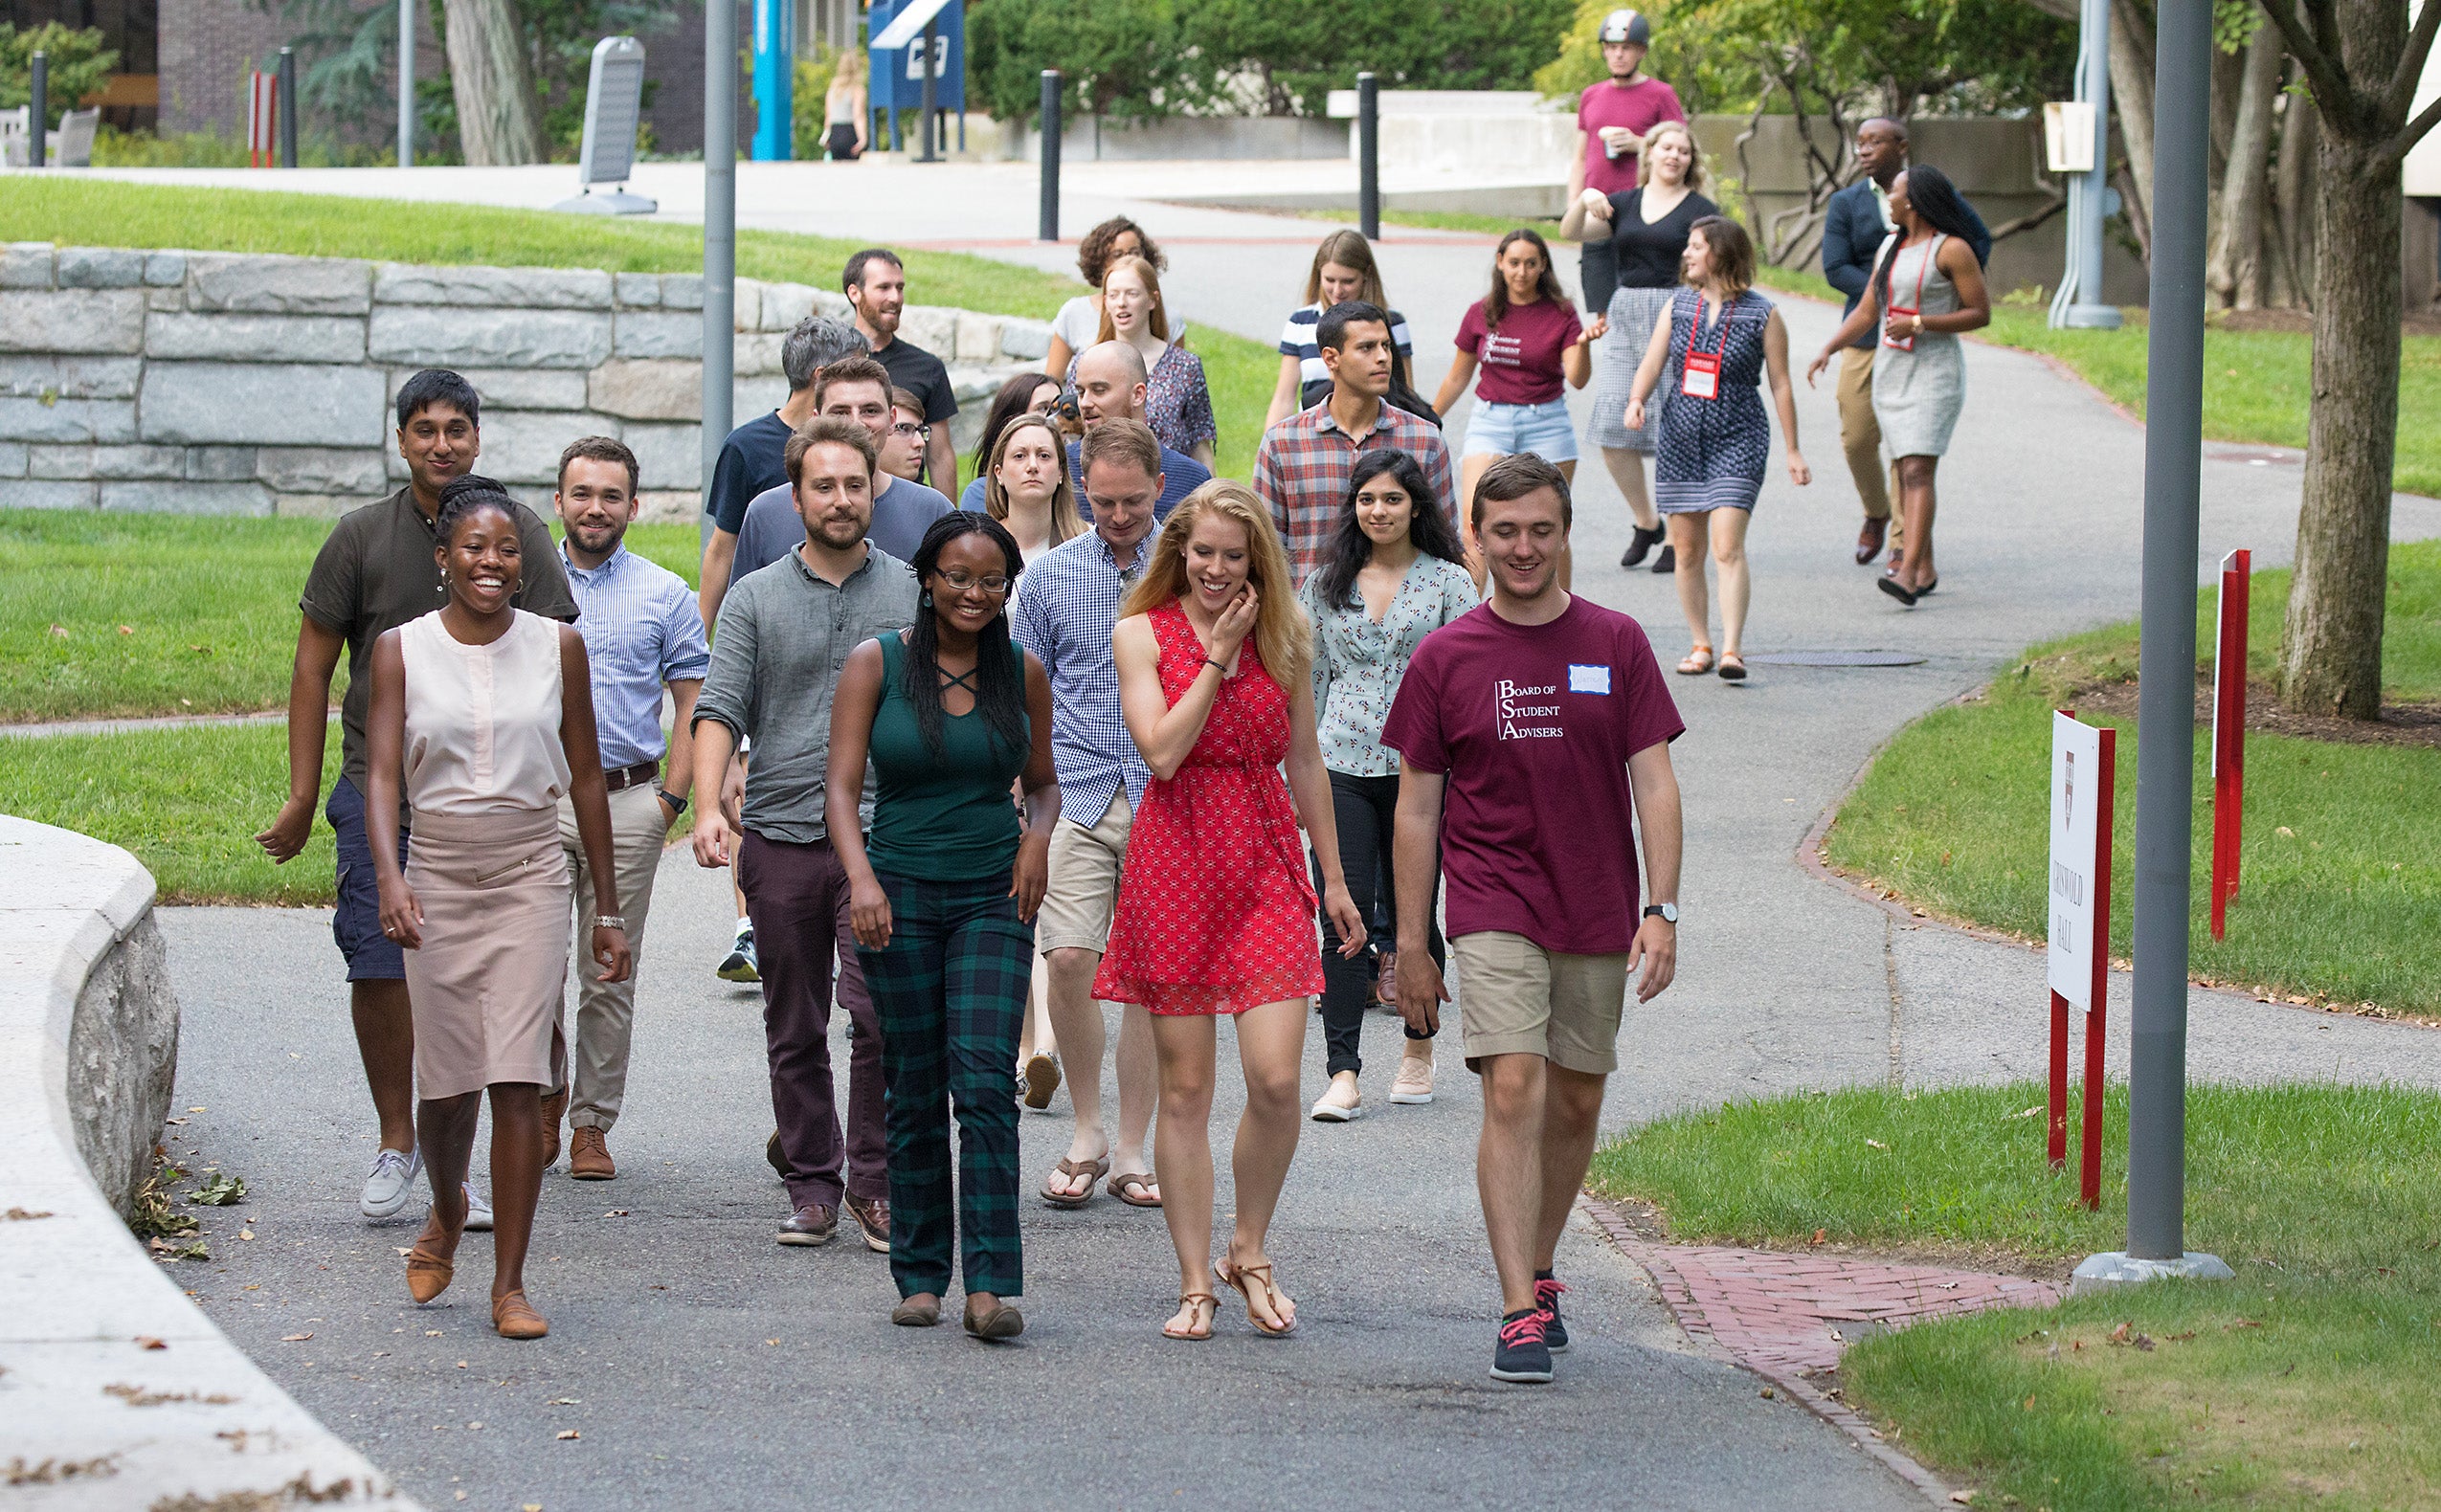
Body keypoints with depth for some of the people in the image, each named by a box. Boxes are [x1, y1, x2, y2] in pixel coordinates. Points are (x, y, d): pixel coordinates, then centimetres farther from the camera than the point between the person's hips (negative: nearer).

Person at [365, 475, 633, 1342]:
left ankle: (509, 1286, -6)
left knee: (518, 1081, -10)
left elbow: (585, 779, 9)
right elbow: (382, 773, -9)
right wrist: (389, 875, -27)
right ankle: (447, 1212, 38)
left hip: (531, 878, 0)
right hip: (438, 879, 0)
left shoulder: (557, 647, 3)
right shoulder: (401, 651, 0)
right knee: (446, 1083, 4)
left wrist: (608, 911, 9)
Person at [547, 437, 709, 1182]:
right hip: (536, 801, 0)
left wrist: (672, 798, -3)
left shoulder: (665, 595, 6)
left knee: (610, 978, 3)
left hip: (629, 805, 0)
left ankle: (593, 1123, 11)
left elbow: (694, 704, 7)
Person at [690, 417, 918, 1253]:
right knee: (795, 1030, 6)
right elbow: (720, 710, 0)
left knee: (879, 1008, -15)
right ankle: (812, 1183, 17)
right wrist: (708, 805, -16)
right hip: (780, 834, 1)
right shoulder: (755, 598, 7)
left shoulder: (915, 593, 9)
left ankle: (874, 1180, -3)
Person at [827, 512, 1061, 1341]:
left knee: (985, 1085, -13)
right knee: (915, 1095, 4)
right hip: (901, 895, 0)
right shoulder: (876, 664, 0)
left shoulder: (1022, 673, 6)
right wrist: (860, 877, -21)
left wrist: (1038, 838, -4)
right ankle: (919, 1276, 16)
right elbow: (841, 783, -5)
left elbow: (1042, 782, 18)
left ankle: (992, 1286, -17)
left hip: (994, 898, 1)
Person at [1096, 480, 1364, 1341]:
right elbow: (1162, 750, -12)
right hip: (1175, 864, -2)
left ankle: (1249, 1250, 13)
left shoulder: (1284, 640, 8)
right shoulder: (1142, 634, 0)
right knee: (1185, 1089, 2)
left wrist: (1333, 878, 16)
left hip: (1266, 863, 2)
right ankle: (1196, 1283, 10)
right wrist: (1217, 658, -12)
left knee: (1276, 1081, -9)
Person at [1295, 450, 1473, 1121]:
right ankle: (1343, 1074, -10)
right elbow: (1311, 677, 15)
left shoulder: (1449, 583, 2)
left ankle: (1418, 1050, 27)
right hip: (1342, 769, 1)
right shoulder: (1326, 585, 9)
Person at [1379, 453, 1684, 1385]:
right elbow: (1415, 808, 4)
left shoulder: (1615, 645, 2)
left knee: (1576, 1103, 10)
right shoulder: (1446, 659, 0)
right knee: (1514, 1090, -15)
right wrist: (1409, 944, 2)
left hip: (1597, 917, 2)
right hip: (1492, 912, -2)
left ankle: (1539, 1272, 31)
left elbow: (1653, 784, 2)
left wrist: (1662, 909, -7)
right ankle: (1521, 1313, -18)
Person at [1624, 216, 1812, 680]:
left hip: (1737, 442, -4)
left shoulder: (1762, 315, -3)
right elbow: (1652, 364, 5)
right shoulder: (1679, 305, 8)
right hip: (1681, 438, 4)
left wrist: (1792, 452, 2)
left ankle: (1732, 649, -19)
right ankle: (1701, 645, 18)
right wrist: (1636, 401, -16)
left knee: (1728, 547, -16)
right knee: (1687, 550, 6)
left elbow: (1781, 385, 1)